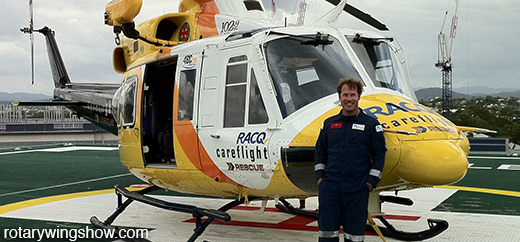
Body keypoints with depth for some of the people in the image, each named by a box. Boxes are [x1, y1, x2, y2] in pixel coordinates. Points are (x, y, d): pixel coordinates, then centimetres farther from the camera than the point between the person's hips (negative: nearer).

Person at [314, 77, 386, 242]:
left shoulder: (371, 124, 2)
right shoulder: (329, 123, 12)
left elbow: (379, 154, 1)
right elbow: (319, 151, 17)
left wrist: (371, 182, -5)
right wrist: (320, 177, 7)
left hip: (357, 190, -2)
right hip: (329, 188, 2)